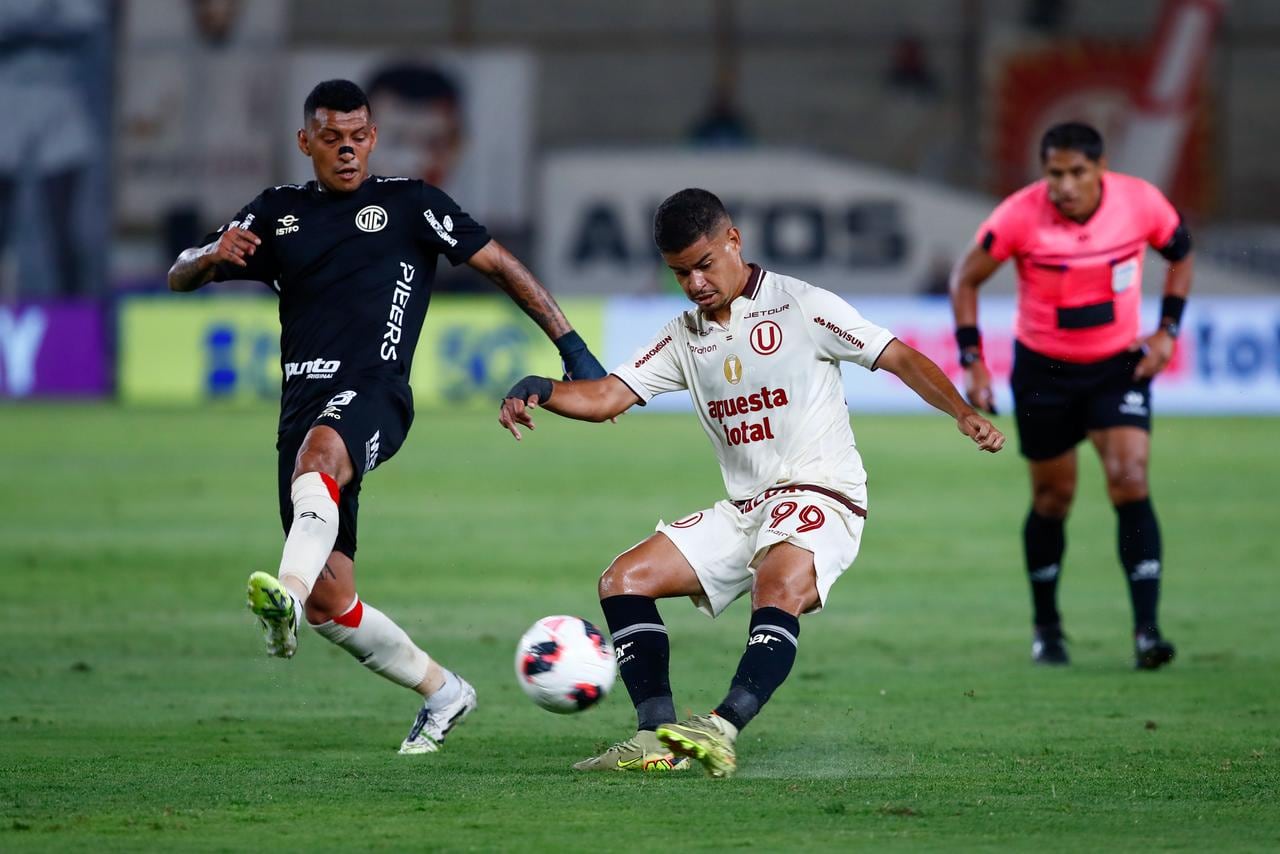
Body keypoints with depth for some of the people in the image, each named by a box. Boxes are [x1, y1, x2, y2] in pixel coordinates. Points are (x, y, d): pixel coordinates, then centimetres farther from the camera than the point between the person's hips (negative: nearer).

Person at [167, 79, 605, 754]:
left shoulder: (408, 204, 9)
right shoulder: (277, 213, 18)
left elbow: (499, 265, 10)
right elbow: (178, 279, 15)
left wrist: (571, 346, 2)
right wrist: (214, 256, -10)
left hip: (373, 397, -5)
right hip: (303, 405, 5)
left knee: (318, 452, -42)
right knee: (330, 603, 1)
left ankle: (288, 594, -64)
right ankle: (441, 691, 22)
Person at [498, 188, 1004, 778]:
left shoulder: (800, 306, -4)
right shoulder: (685, 337, 13)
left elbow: (901, 359, -6)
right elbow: (607, 396, 5)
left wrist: (963, 414, -22)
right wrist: (538, 391, -16)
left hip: (820, 494, -7)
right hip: (743, 510, 7)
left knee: (777, 588, -37)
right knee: (623, 580, -5)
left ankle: (724, 729, -50)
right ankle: (659, 734, -17)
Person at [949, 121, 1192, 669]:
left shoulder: (1140, 202, -15)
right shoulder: (1021, 216, -20)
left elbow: (1180, 253, 6)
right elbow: (965, 279, -6)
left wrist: (1167, 331, -5)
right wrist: (972, 361, -12)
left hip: (1119, 364, 0)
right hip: (1043, 369, 0)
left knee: (1130, 482, -16)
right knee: (1053, 499, 8)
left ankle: (1146, 631, -16)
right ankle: (1046, 628, 29)